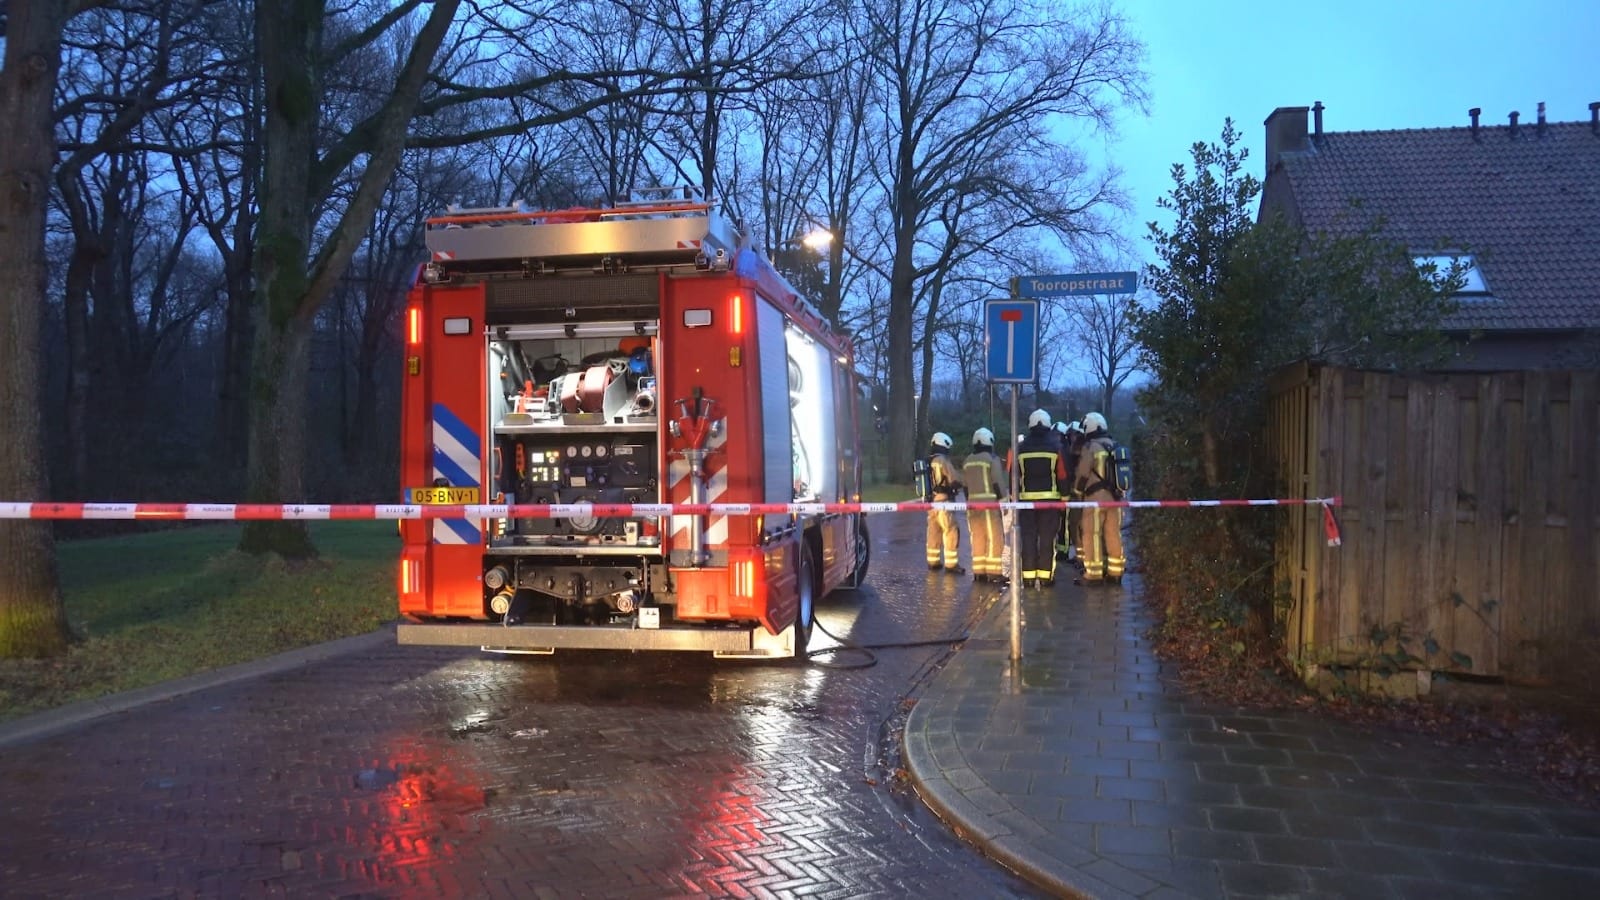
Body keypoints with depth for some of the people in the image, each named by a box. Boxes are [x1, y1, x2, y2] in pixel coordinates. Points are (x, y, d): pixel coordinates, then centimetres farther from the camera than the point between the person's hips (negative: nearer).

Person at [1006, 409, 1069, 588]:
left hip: (1026, 499, 1)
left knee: (1028, 538, 5)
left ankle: (1028, 575, 4)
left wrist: (1013, 498, 10)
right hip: (1050, 499, -1)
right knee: (1047, 538, 3)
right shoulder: (1056, 447, -2)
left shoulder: (1019, 448, 1)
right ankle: (1045, 575, 2)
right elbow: (1063, 477, -2)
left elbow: (1012, 476, 3)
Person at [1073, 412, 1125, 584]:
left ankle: (1094, 574, 0)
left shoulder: (1090, 447, -8)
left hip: (1096, 496, -7)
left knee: (1092, 534, 0)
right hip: (1115, 496, 7)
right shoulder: (1115, 446, 13)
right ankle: (1115, 572, 16)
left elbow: (1082, 474, -7)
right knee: (1113, 534, 11)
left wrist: (1076, 491, 10)